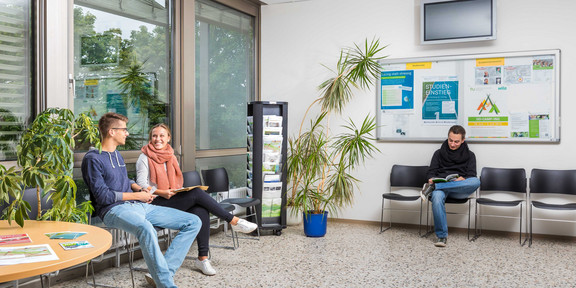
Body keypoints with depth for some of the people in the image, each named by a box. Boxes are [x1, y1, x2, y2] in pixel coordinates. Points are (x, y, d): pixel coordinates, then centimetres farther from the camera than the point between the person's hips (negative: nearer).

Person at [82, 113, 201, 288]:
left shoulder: (117, 155, 22)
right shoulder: (93, 159, -4)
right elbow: (103, 196, -12)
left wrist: (139, 188, 9)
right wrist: (137, 196, -8)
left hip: (140, 207, 9)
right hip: (115, 209, -9)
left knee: (193, 222, -5)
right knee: (146, 229, -44)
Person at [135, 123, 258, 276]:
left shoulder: (171, 156, 20)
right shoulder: (145, 158, 1)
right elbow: (141, 184, -7)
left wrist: (177, 191, 1)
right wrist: (162, 192, -20)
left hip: (173, 200, 6)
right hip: (156, 203, -6)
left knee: (201, 210, -25)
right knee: (197, 193, -27)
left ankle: (202, 258, -24)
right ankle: (234, 221, -20)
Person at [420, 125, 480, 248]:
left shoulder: (469, 155, 19)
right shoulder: (439, 153, 20)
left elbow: (471, 176, 7)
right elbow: (431, 172, 15)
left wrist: (462, 179, -16)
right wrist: (431, 179, -10)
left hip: (459, 191, 0)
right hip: (440, 187, 0)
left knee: (476, 182, -34)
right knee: (437, 196, -39)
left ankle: (433, 187, -35)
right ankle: (441, 235, -32)